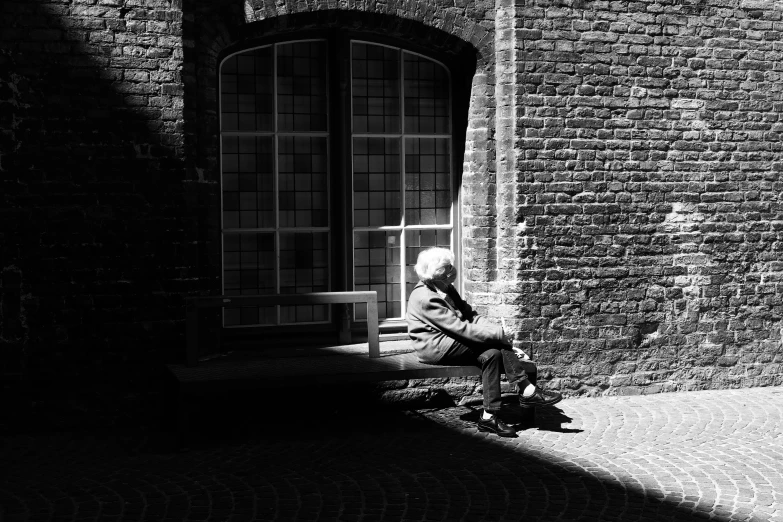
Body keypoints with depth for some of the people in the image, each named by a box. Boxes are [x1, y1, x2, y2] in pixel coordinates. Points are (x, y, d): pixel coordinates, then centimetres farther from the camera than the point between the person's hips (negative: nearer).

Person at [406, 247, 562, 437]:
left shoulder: (446, 289, 10)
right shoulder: (426, 298, -21)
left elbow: (470, 316, 6)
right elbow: (461, 329, -24)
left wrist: (499, 332, -10)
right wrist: (498, 334, -22)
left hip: (450, 341, 9)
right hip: (435, 348, -9)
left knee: (491, 354, -16)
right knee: (494, 344, -21)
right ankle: (527, 391, -16)